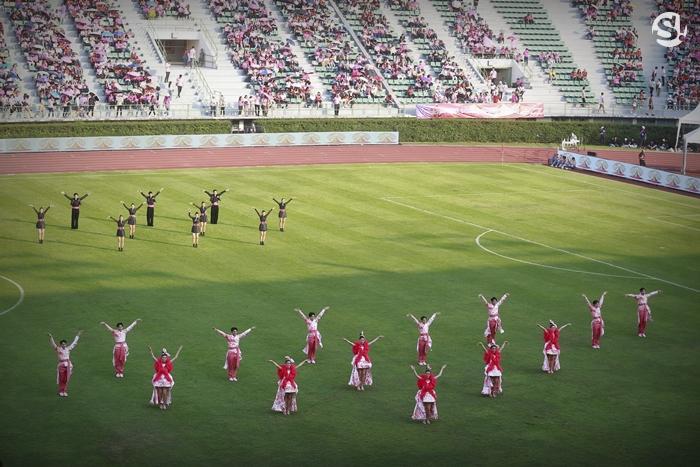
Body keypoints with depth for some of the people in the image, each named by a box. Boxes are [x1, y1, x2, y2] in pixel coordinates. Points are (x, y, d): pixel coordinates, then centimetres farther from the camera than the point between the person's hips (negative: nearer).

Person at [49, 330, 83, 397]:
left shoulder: (68, 349, 10)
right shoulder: (58, 349, -1)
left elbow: (74, 343, 20)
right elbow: (53, 344, -13)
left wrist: (77, 336, 26)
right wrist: (50, 337, -28)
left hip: (68, 365, 3)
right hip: (61, 365, -3)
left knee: (67, 379, 5)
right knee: (61, 379, 3)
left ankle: (65, 391, 14)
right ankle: (61, 392, 15)